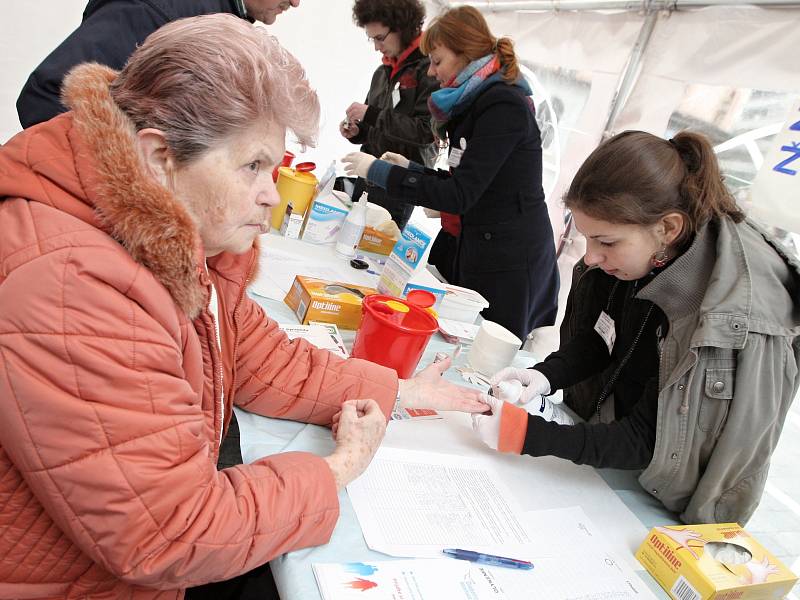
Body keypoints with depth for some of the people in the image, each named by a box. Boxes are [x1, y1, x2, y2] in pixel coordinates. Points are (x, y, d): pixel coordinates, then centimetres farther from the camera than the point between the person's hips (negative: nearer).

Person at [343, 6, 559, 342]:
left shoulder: (504, 106, -16)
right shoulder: (476, 102, 13)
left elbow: (459, 195, -21)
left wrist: (379, 171, -15)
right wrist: (410, 169, 8)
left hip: (509, 259, -9)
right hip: (475, 246, 9)